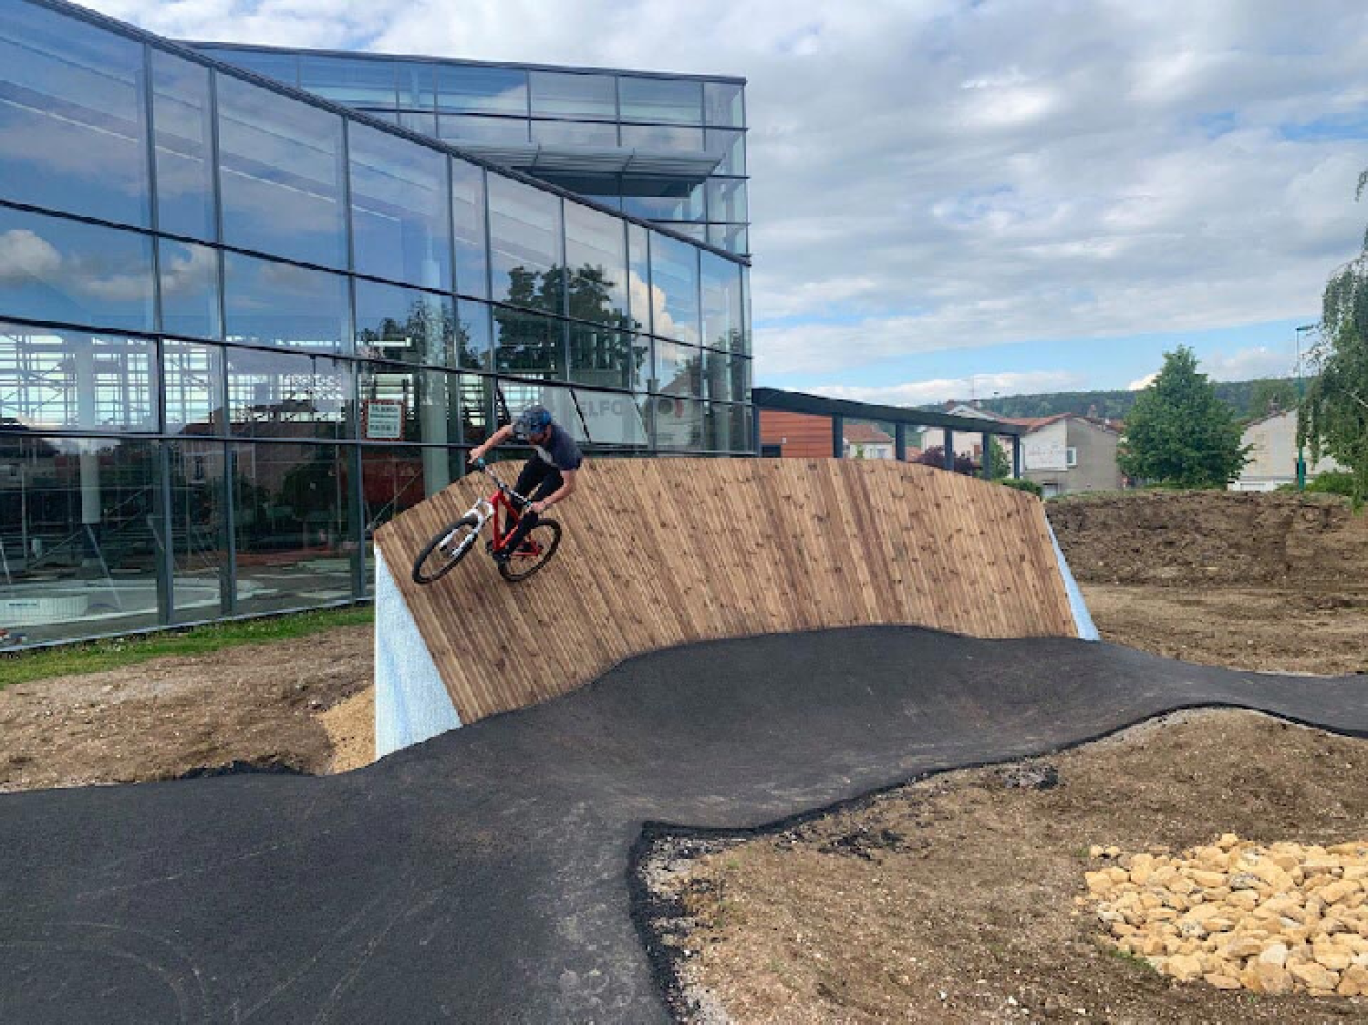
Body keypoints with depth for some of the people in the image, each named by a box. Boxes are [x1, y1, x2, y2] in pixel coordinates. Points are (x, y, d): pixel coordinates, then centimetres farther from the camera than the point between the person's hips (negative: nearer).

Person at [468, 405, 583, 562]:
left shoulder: (562, 446, -45)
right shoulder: (529, 427, -31)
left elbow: (569, 486, -37)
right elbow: (505, 431, -8)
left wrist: (544, 504, -45)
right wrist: (483, 448, -18)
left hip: (561, 467, -5)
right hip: (542, 457, 5)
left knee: (534, 505, -12)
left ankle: (508, 548, 3)